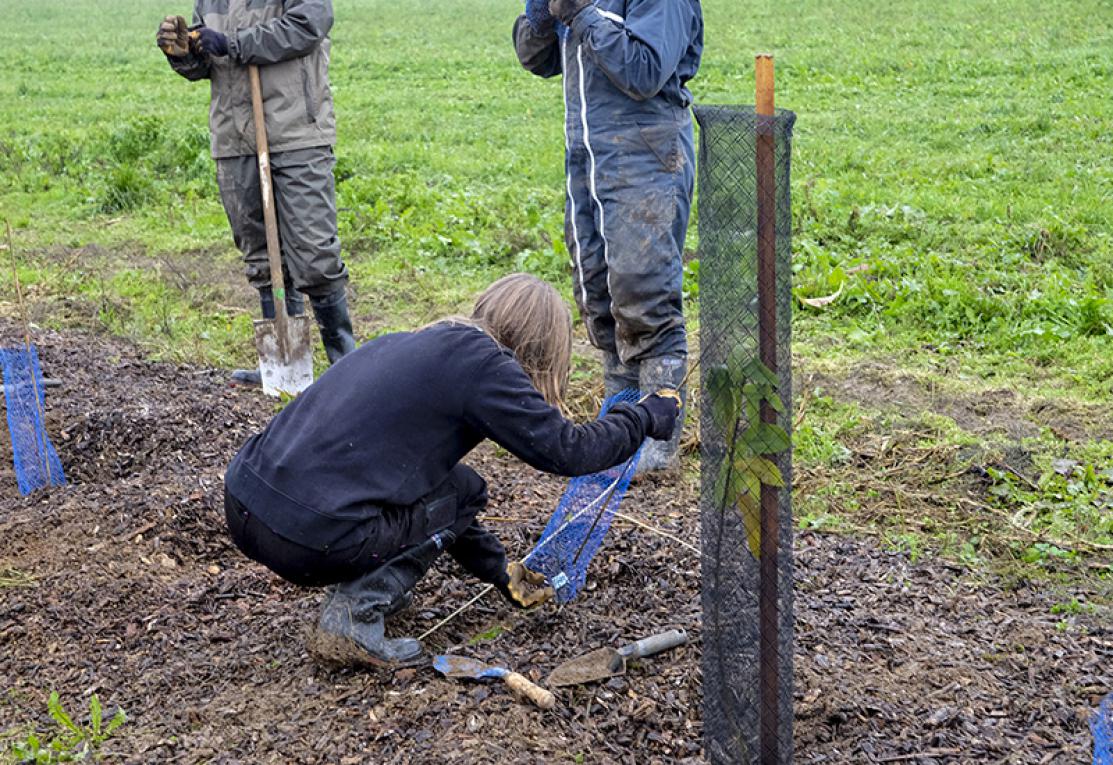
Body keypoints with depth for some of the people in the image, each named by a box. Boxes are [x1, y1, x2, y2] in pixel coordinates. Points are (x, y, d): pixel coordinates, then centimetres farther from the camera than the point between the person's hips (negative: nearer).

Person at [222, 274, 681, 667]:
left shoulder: (415, 345, 21)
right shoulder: (483, 363, -5)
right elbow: (567, 451, -3)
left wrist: (499, 571, 35)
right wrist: (647, 417, 15)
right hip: (308, 539, -9)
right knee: (462, 492, 12)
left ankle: (363, 586, 15)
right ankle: (354, 615, 1)